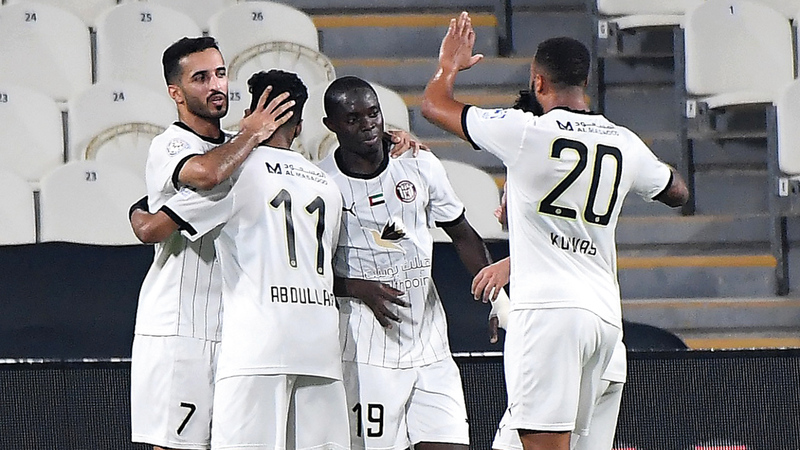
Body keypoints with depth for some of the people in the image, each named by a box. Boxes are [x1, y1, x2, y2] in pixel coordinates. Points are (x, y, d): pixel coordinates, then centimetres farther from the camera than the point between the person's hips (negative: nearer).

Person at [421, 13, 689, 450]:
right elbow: (677, 192, 32)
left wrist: (449, 64, 29)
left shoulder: (526, 131, -5)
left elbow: (434, 105, 7)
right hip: (605, 312, 7)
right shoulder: (625, 143, 11)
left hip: (548, 307, -7)